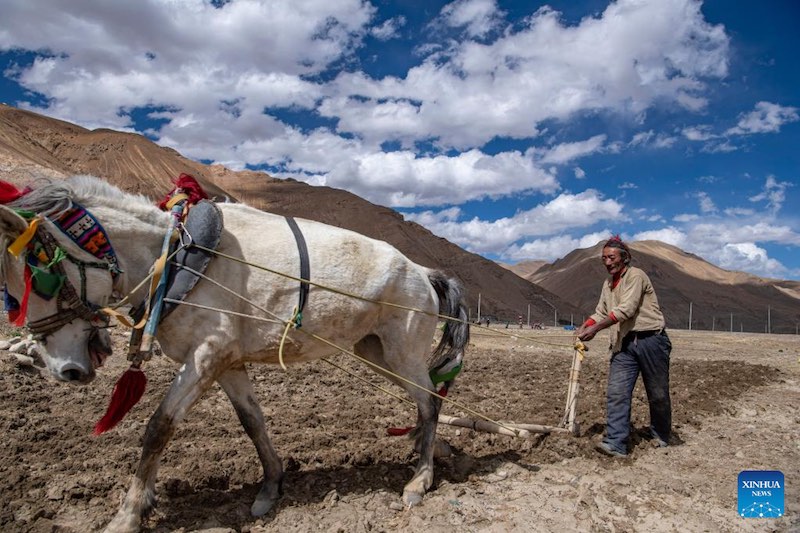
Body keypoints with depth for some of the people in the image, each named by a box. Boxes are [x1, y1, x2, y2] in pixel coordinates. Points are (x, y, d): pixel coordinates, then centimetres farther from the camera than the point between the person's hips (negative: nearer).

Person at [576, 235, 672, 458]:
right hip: (624, 344, 6)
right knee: (617, 393, -7)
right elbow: (600, 312, 12)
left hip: (650, 339, -6)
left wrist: (596, 328, -24)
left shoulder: (636, 276, -9)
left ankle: (660, 436, 31)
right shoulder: (608, 284, 16)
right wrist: (583, 327, -7)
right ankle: (616, 443, -9)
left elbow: (626, 310, -20)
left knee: (657, 393, 9)